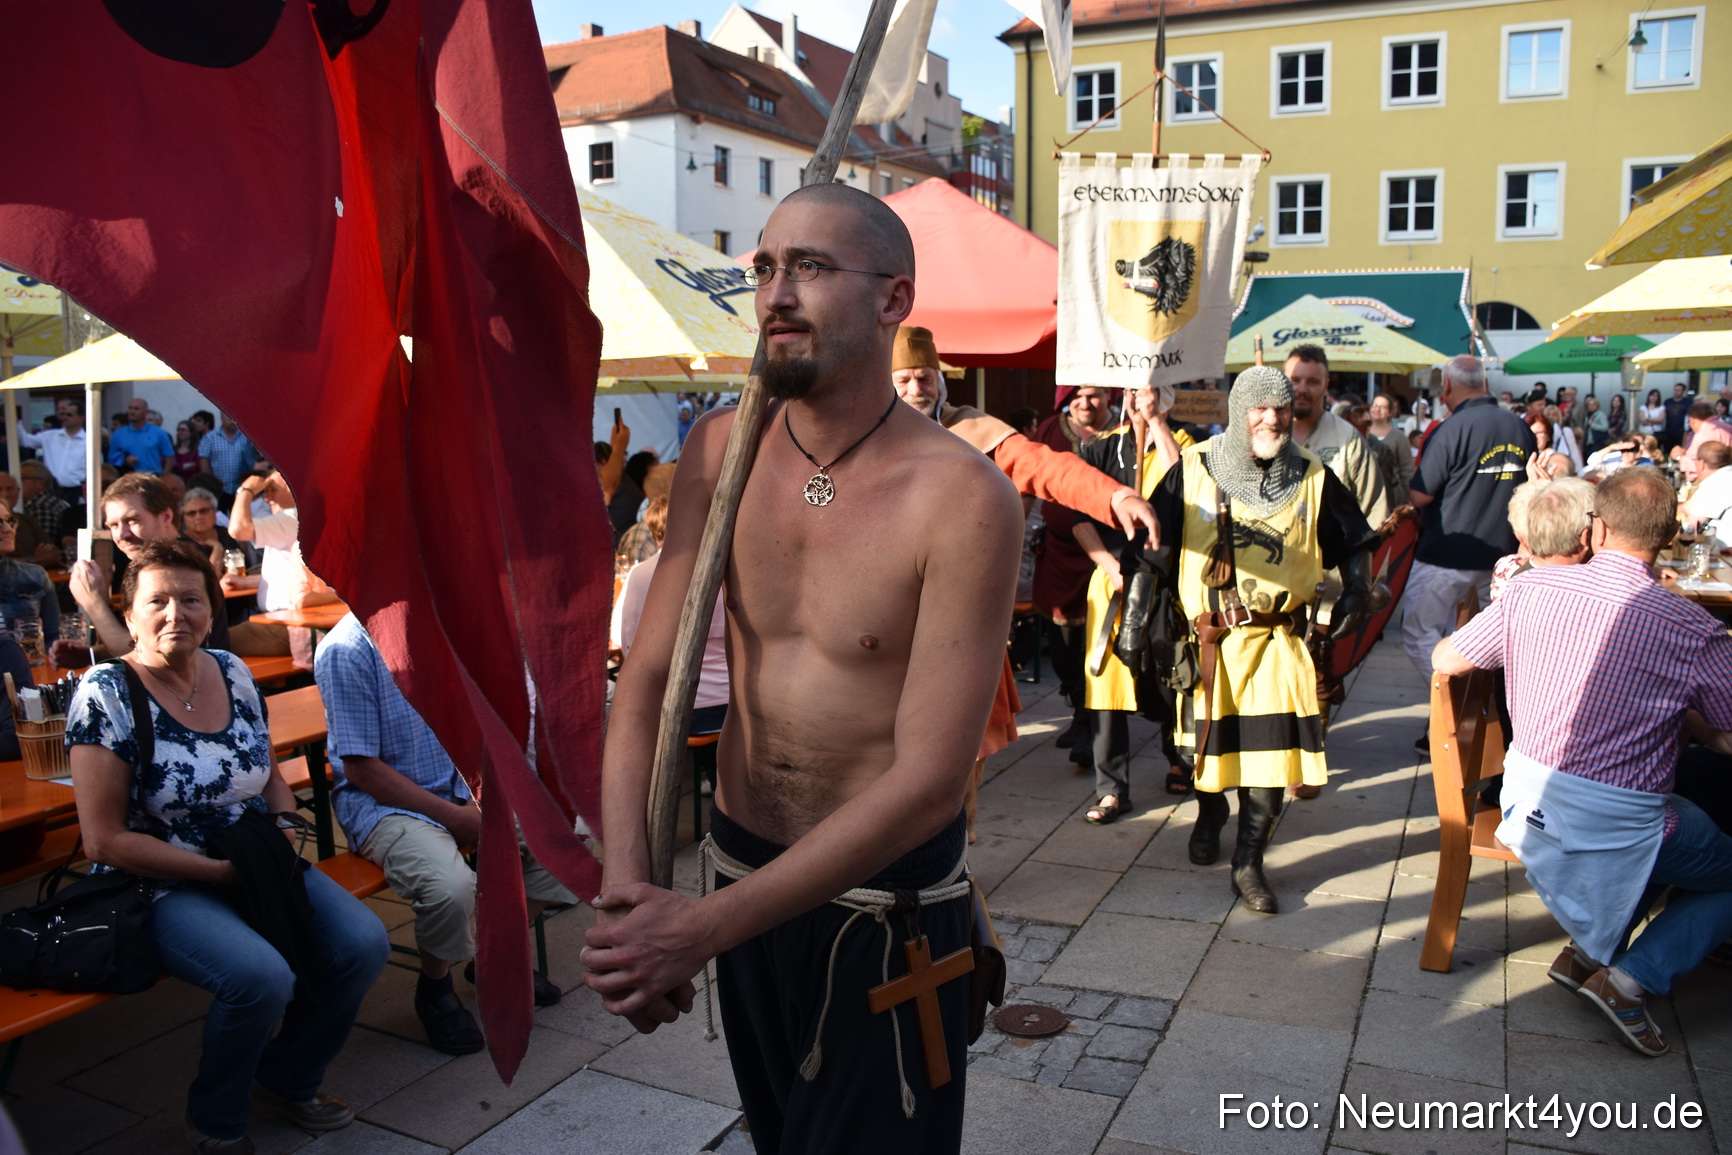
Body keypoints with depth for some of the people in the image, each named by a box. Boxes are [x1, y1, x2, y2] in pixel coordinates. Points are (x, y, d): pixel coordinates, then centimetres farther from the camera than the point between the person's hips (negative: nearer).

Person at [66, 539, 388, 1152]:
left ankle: (288, 1078, 15)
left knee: (364, 943, -13)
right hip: (164, 888, -6)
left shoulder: (232, 672, 5)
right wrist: (221, 871, -16)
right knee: (262, 976, -30)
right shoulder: (108, 694, -12)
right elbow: (106, 841, -14)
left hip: (258, 867, 6)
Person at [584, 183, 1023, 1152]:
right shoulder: (723, 449, -6)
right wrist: (625, 887, -19)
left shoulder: (963, 498, -22)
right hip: (740, 874, 5)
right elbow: (647, 680, -5)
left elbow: (926, 783, -23)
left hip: (885, 911, -5)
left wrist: (700, 930, -24)